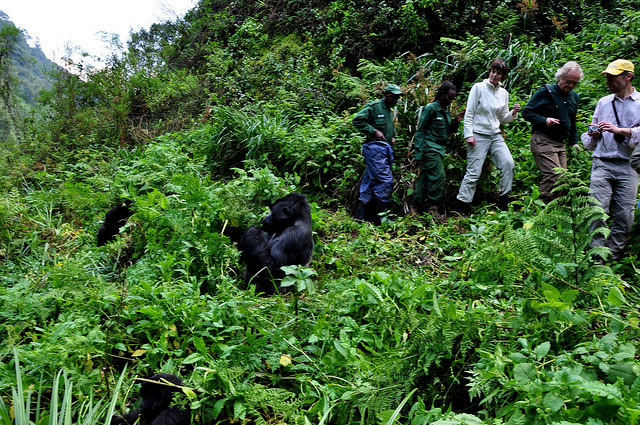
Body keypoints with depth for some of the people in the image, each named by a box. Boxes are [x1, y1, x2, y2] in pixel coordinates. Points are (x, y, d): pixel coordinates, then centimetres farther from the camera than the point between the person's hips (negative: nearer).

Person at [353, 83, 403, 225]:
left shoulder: (390, 111, 24)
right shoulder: (374, 106, -4)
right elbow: (357, 120, -13)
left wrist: (392, 137, 17)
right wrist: (374, 131, -16)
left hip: (386, 149, 9)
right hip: (374, 147, -9)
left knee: (370, 181, 8)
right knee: (385, 180, -15)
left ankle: (361, 216, 11)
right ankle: (381, 217, -11)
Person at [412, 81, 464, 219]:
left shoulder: (446, 111, 17)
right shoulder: (431, 108, -8)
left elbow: (448, 131, 22)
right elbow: (421, 130, -10)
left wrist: (456, 121, 3)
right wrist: (419, 153, -15)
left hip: (438, 148, 8)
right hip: (430, 147, -8)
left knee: (425, 177, 9)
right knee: (438, 176, -13)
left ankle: (417, 207, 13)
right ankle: (433, 208, -7)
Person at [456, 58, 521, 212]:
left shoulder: (504, 93, 12)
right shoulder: (479, 87, -2)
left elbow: (503, 119, 17)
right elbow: (469, 114, -5)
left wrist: (513, 113, -3)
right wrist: (469, 134, -13)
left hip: (495, 135, 5)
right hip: (478, 135, -5)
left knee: (508, 163, -13)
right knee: (474, 172, -6)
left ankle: (503, 200, 1)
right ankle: (461, 208, 2)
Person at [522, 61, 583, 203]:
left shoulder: (574, 97, 18)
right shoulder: (546, 92, -3)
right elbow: (526, 112, -5)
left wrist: (574, 142, 20)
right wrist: (545, 120, -18)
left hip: (560, 143, 8)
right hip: (542, 141, -8)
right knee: (553, 175, -19)